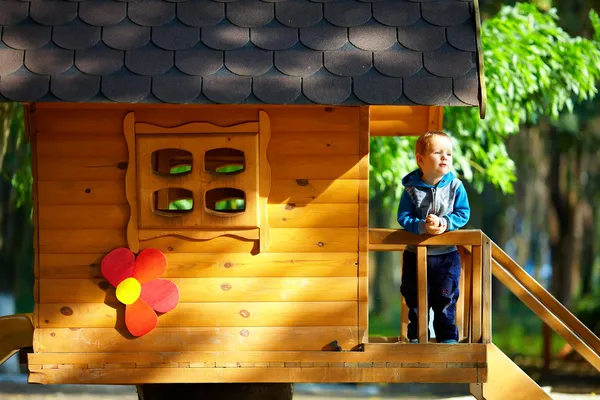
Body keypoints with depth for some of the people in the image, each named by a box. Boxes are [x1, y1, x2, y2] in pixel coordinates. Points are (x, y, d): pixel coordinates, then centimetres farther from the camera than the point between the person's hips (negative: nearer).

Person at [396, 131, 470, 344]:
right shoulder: (411, 188, -9)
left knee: (445, 298, 4)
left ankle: (448, 336, 15)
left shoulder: (456, 186, -6)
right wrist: (422, 226, -29)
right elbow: (403, 217, -12)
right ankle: (416, 336, 22)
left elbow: (463, 213, -7)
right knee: (414, 298, 9)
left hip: (446, 254, 0)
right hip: (415, 253, 0)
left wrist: (445, 223, -24)